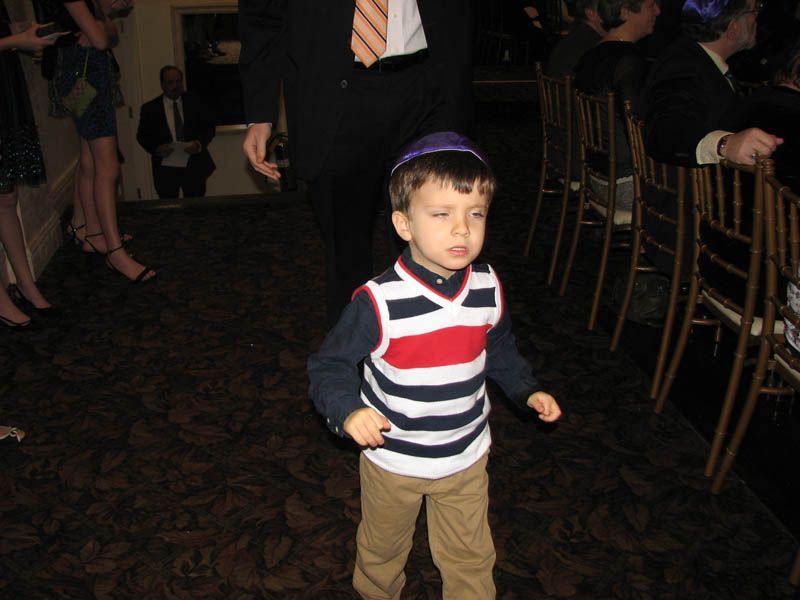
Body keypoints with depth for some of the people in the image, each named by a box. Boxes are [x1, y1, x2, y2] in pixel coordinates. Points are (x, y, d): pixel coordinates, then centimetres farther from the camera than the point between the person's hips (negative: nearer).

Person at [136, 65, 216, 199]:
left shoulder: (194, 103, 8)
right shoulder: (149, 108, 5)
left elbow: (209, 127, 6)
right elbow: (142, 135, 4)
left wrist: (199, 144, -14)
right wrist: (157, 148, -16)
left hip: (194, 166, 1)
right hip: (165, 169, -1)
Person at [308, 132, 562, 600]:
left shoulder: (488, 289, -11)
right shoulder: (379, 302, -27)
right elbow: (331, 364, -18)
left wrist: (527, 390, -2)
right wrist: (348, 409, -35)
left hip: (466, 456, 3)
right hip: (391, 459, -2)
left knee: (471, 560, 20)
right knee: (383, 549, 25)